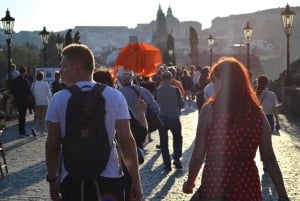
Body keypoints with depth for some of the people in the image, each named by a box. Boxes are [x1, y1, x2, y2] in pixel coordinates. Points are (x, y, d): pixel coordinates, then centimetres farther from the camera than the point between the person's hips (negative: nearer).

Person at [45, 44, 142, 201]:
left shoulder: (58, 99, -3)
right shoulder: (115, 96, -2)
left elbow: (52, 145, -1)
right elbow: (127, 142, -4)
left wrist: (52, 179, 12)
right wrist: (135, 180, 2)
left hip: (72, 180, 0)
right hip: (109, 178, 0)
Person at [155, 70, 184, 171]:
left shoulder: (157, 90, -6)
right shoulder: (175, 89, -12)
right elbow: (181, 104, -5)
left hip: (162, 118, 1)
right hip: (174, 118, -1)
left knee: (164, 142, 8)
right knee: (177, 139, 18)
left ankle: (167, 164, 6)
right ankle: (177, 159, 3)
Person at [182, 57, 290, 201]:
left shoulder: (210, 110, -10)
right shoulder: (258, 113, 0)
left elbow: (198, 155, -7)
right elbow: (269, 158, 0)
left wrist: (189, 183, 9)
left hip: (215, 186, -3)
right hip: (247, 187, 4)